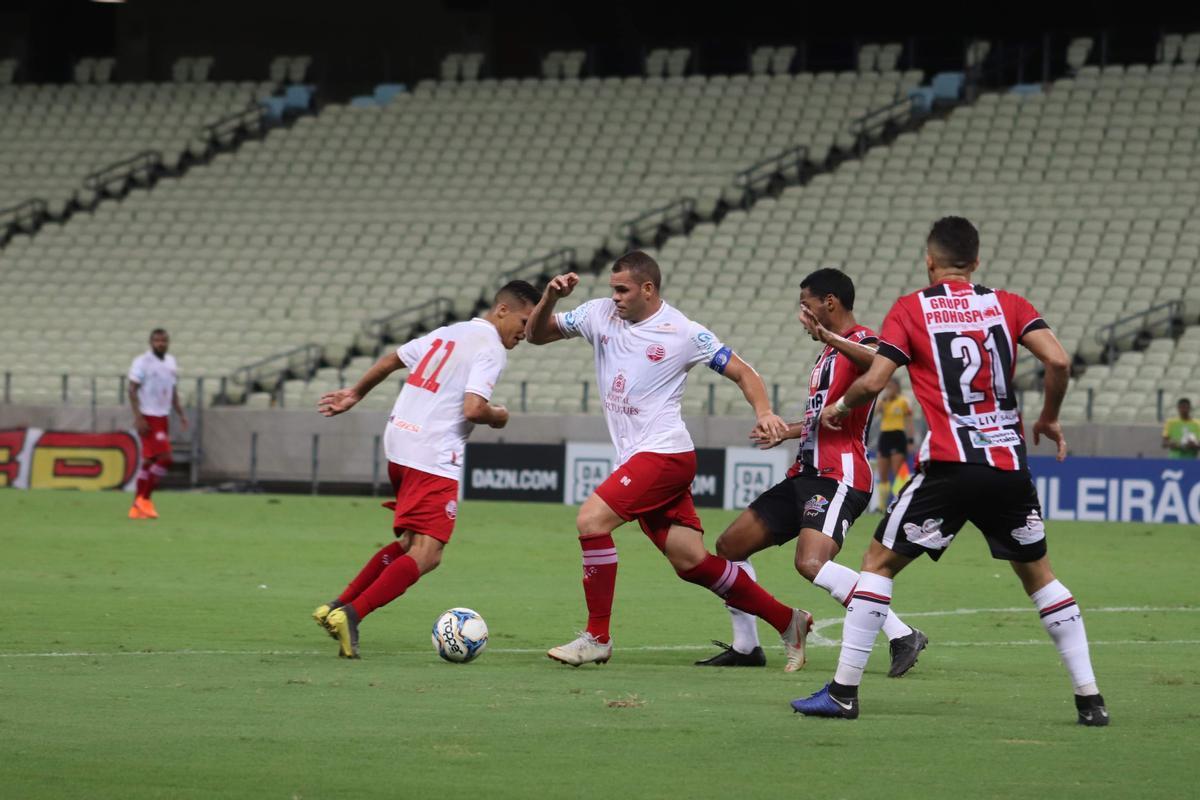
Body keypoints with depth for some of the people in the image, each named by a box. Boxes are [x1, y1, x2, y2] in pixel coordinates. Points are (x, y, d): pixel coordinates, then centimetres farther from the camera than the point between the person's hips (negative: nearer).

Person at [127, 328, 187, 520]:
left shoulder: (171, 362, 12)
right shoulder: (142, 362, -10)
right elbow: (132, 390, -13)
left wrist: (180, 414, 13)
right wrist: (138, 417, -20)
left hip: (163, 418, 8)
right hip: (148, 417, -8)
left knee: (149, 462, 8)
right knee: (165, 458, -15)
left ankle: (137, 507, 12)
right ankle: (144, 499, -5)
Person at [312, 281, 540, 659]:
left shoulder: (449, 333, 19)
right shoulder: (491, 349, -7)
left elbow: (391, 360, 28)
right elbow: (473, 409, -19)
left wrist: (356, 393, 42)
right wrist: (498, 417, 3)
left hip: (398, 444, 9)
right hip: (433, 457, -9)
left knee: (411, 544, 20)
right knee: (426, 554, -13)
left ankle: (337, 607, 15)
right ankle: (350, 615, -28)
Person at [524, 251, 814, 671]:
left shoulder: (684, 333, -7)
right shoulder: (600, 314, 8)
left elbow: (743, 373, 0)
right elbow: (537, 334, 15)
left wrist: (763, 411, -18)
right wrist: (550, 297, -4)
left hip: (664, 452, -7)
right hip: (635, 459, 7)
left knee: (591, 521, -20)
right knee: (692, 562, 6)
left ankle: (597, 637, -10)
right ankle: (788, 621, 18)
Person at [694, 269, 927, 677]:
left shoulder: (859, 340, -10)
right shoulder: (829, 351, 21)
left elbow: (881, 362, -36)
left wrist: (827, 336, -41)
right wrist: (786, 431, 43)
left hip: (839, 478, -10)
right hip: (807, 473, 10)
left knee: (811, 562, -30)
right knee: (729, 546, 12)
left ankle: (902, 636, -25)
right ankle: (745, 646, 22)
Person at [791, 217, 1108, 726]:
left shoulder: (910, 310, 2)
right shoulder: (1008, 305, 9)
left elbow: (873, 382, -6)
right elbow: (1058, 361, -4)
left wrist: (840, 408, 15)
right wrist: (1048, 418, 13)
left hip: (950, 467, -3)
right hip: (1010, 464, 3)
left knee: (879, 563, 9)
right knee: (1038, 573, 18)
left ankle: (843, 691, 3)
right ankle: (1089, 697, 12)